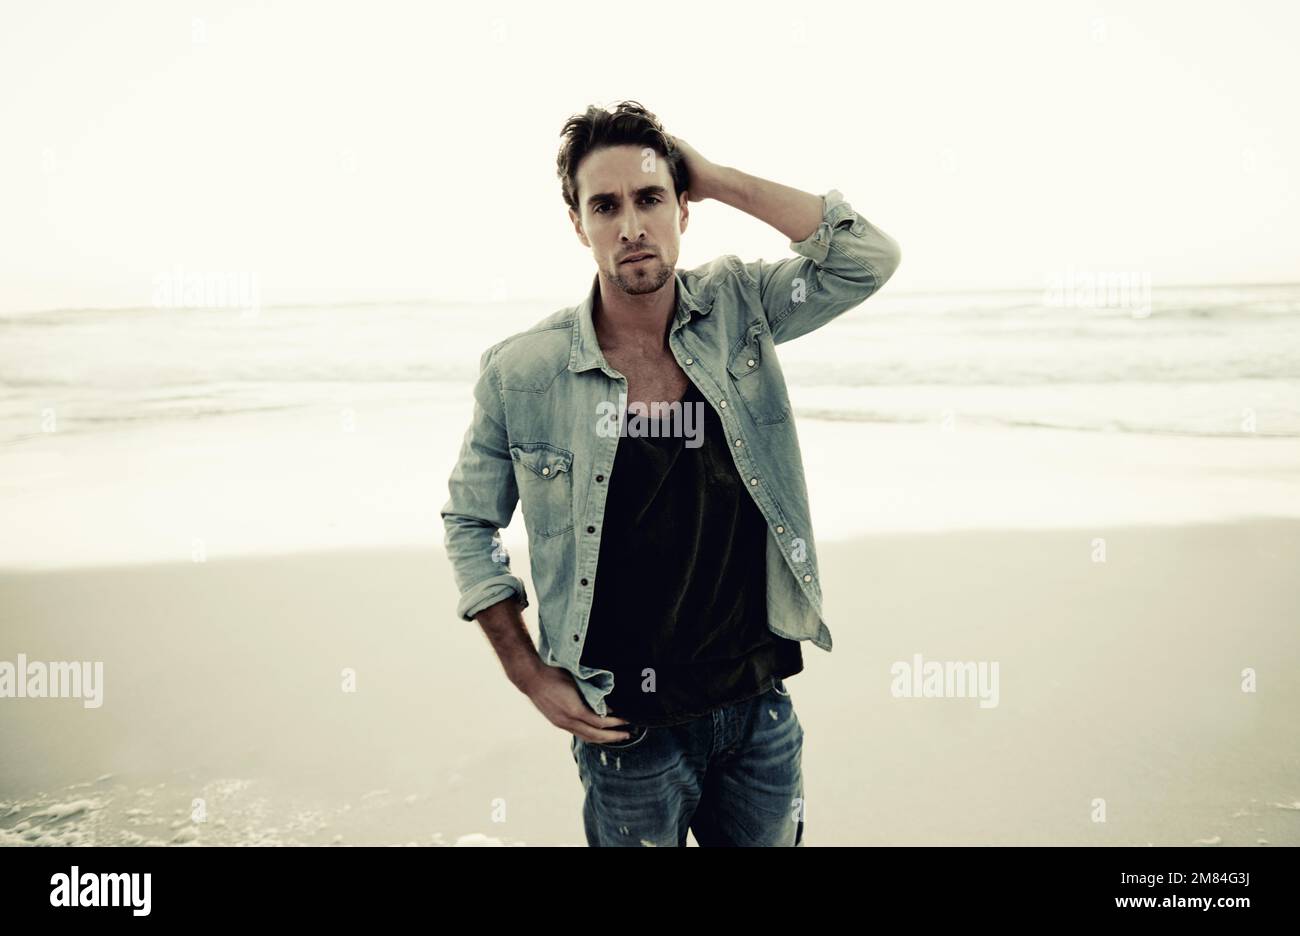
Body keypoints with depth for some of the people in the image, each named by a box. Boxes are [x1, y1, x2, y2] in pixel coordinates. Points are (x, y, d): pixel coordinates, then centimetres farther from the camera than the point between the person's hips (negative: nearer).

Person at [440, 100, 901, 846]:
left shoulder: (738, 309, -5)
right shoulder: (521, 374, -11)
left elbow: (870, 258, -16)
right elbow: (471, 523, 1)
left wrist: (719, 179, -15)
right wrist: (532, 677, -4)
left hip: (761, 706, 2)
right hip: (629, 729, -2)